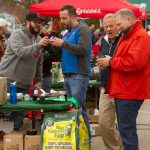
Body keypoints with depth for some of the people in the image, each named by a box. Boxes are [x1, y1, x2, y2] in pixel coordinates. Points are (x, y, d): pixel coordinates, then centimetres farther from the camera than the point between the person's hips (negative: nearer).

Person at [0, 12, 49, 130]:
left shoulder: (38, 39, 13)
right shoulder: (17, 35, -9)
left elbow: (39, 62, 22)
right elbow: (20, 51, -28)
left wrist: (39, 79, 19)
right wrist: (37, 46, -38)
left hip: (25, 85, 6)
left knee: (20, 113, 3)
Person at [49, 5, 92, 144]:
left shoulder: (83, 29, -5)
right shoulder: (67, 33, 19)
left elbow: (83, 50, -19)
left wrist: (63, 43, -18)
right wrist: (56, 45, 6)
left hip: (78, 75, -8)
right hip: (68, 75, 8)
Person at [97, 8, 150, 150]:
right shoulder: (127, 36, 19)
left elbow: (134, 63, -25)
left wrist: (111, 62, -13)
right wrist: (110, 62, 4)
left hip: (130, 92, -10)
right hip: (123, 90, 10)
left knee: (126, 129, -8)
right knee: (125, 128, 14)